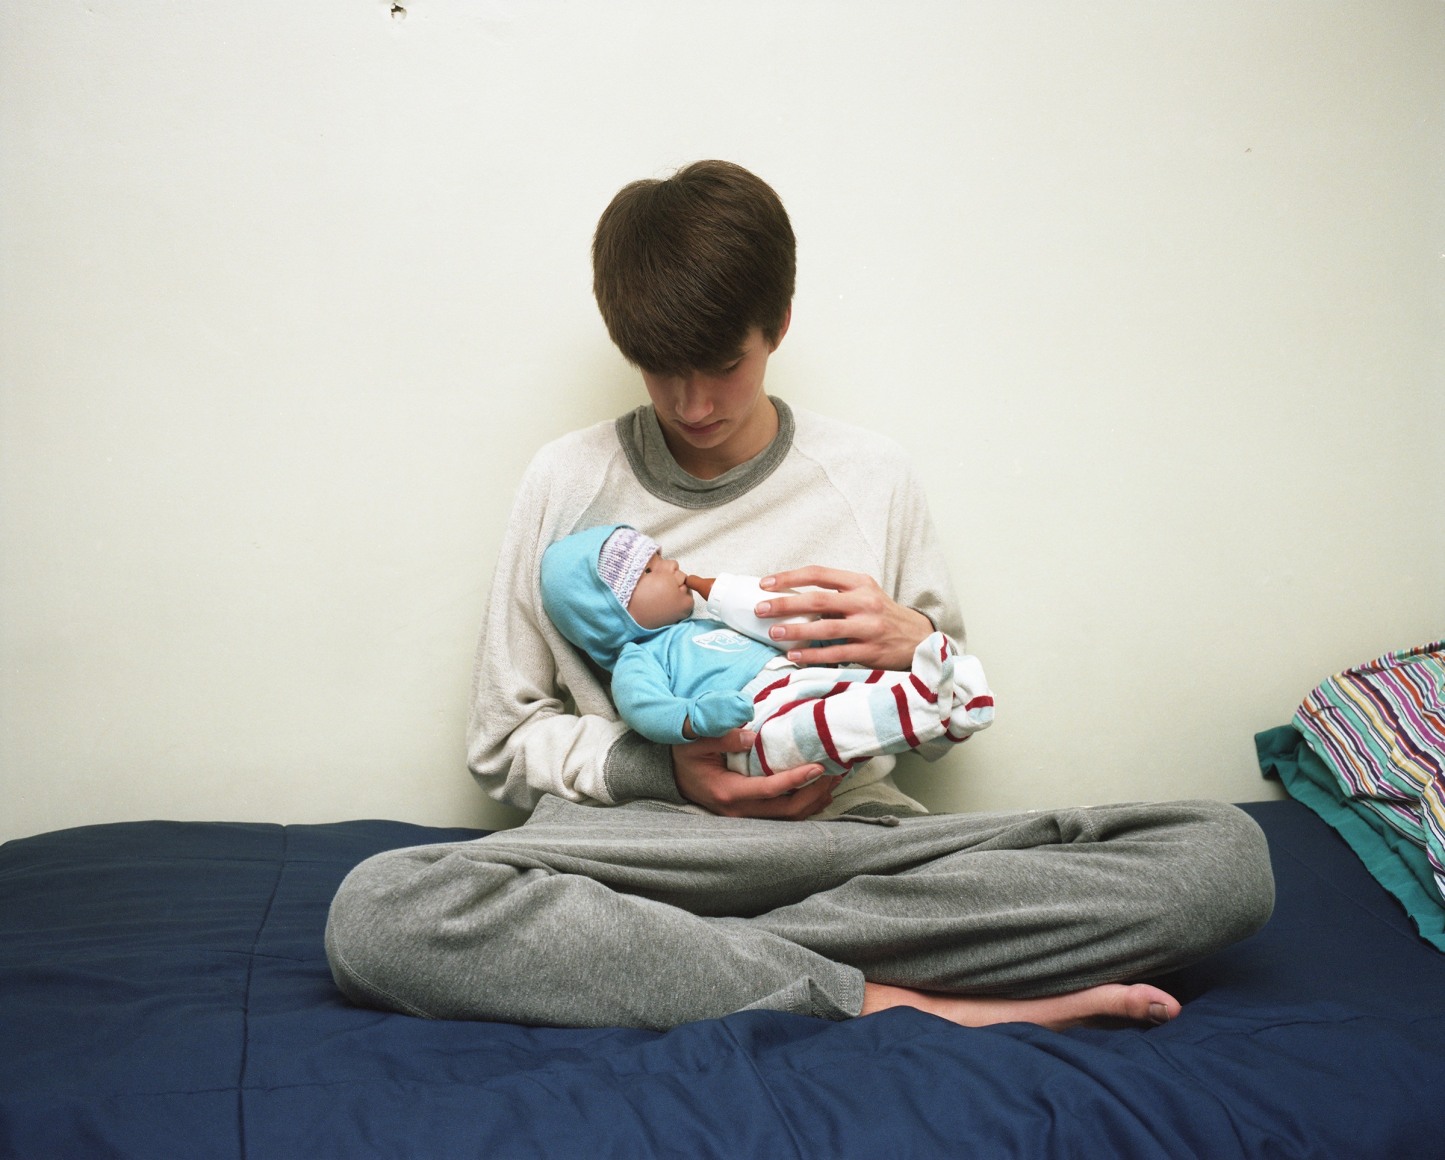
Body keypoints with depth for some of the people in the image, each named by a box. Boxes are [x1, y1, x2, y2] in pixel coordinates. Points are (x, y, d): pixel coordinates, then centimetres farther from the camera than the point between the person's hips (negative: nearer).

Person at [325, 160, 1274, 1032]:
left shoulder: (874, 476, 11)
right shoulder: (569, 481, 8)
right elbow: (502, 741, 10)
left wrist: (915, 644, -5)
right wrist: (657, 769, -8)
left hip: (852, 829, 2)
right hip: (640, 837, -1)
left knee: (1227, 853, -20)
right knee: (378, 912, -32)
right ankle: (876, 1002, -28)